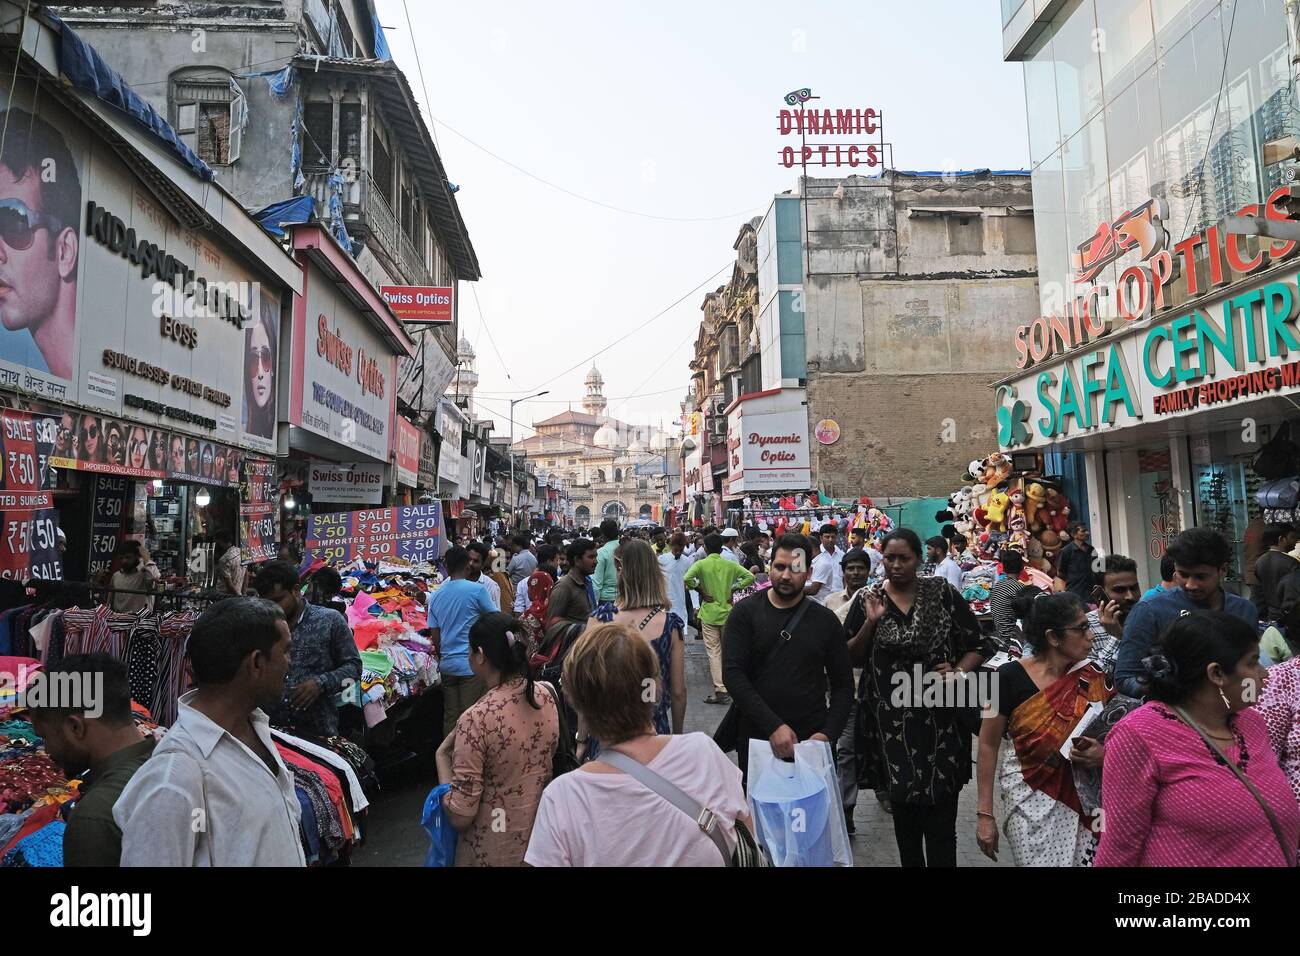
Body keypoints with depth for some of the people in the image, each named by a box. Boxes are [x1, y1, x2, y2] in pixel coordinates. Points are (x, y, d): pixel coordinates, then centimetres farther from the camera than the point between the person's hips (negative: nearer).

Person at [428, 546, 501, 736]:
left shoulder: (436, 596, 7)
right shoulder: (477, 589, -10)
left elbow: (435, 637, 9)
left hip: (447, 665, 5)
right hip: (472, 664, -5)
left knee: (450, 718, 13)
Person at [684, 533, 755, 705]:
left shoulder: (701, 564, -9)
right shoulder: (730, 564, 0)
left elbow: (687, 579, -24)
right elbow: (750, 576, -2)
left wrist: (700, 591, -10)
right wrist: (734, 589, 2)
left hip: (709, 612, -3)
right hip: (727, 612, 3)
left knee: (713, 651, 2)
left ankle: (720, 689, -2)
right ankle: (728, 686, 24)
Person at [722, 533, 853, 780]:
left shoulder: (825, 620, 2)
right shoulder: (746, 612, -5)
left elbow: (843, 684, 6)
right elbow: (732, 673, -13)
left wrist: (828, 733, -9)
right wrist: (773, 726, -20)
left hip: (811, 741, 1)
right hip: (756, 739, -1)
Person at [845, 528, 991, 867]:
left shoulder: (943, 593, -2)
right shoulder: (867, 599, 1)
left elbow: (980, 644, 6)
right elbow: (851, 658, 1)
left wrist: (960, 672, -12)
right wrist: (871, 622, -13)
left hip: (939, 716, -1)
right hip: (890, 720, 1)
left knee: (940, 814, -3)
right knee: (903, 804, 12)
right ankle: (910, 861, 32)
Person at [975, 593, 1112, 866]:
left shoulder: (1093, 676, -3)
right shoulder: (1011, 677, -13)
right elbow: (988, 745, -7)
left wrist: (1105, 753, -15)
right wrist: (985, 814, -8)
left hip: (1081, 797, 3)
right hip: (1030, 796, -3)